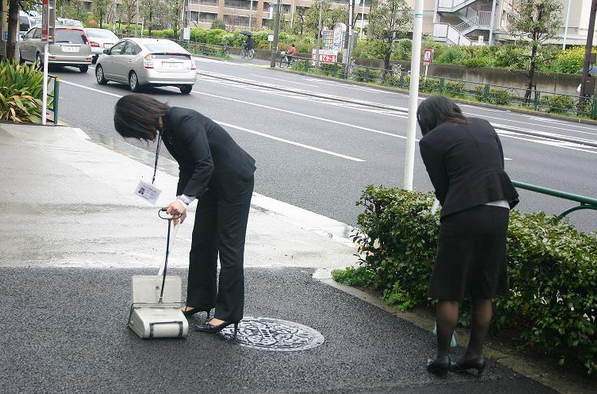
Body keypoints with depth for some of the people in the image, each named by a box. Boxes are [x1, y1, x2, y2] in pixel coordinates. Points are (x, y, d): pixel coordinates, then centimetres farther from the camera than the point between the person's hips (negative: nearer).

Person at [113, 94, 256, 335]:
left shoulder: (184, 121, -26)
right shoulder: (165, 128, 4)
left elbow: (205, 165, -30)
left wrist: (185, 199, -33)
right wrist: (179, 201, 4)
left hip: (235, 180, -10)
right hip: (213, 182, 10)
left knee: (229, 246, -5)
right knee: (201, 242, 13)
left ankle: (228, 313, 1)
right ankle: (199, 301, 25)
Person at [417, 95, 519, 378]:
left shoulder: (431, 140, 1)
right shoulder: (483, 126, 16)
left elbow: (441, 187, 1)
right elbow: (499, 167, 14)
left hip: (464, 214, -5)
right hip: (499, 212, 6)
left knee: (449, 291, 7)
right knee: (484, 293, 15)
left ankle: (443, 357, 13)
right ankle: (475, 355, 24)